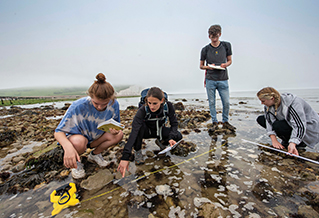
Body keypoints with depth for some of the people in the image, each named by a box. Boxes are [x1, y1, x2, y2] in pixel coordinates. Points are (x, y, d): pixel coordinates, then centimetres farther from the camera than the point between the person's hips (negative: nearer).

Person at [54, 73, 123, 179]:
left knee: (119, 135, -23)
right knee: (78, 142, -39)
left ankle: (94, 154, 4)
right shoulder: (78, 106, -32)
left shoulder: (113, 104, -21)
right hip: (77, 136, -3)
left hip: (96, 137, 4)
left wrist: (115, 130, -32)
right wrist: (68, 147, -50)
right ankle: (75, 162, -2)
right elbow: (58, 132, -29)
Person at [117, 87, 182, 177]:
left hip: (160, 130, 3)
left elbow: (174, 123, -17)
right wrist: (125, 157, -50)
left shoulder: (168, 106, -27)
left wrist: (171, 138, -37)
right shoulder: (143, 110, -35)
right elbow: (134, 132, -43)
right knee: (139, 127, -37)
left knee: (178, 136, -22)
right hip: (147, 131, -2)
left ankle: (161, 142, 9)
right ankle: (138, 151, -12)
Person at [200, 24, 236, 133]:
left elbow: (229, 60, 13)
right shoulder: (205, 49, 2)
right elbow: (201, 66, 7)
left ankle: (225, 122, 23)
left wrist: (225, 65, -10)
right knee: (212, 102, 3)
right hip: (210, 80, -1)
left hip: (223, 80, 1)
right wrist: (208, 67, -14)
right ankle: (215, 123, 18)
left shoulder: (226, 45, 5)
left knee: (226, 102, 2)